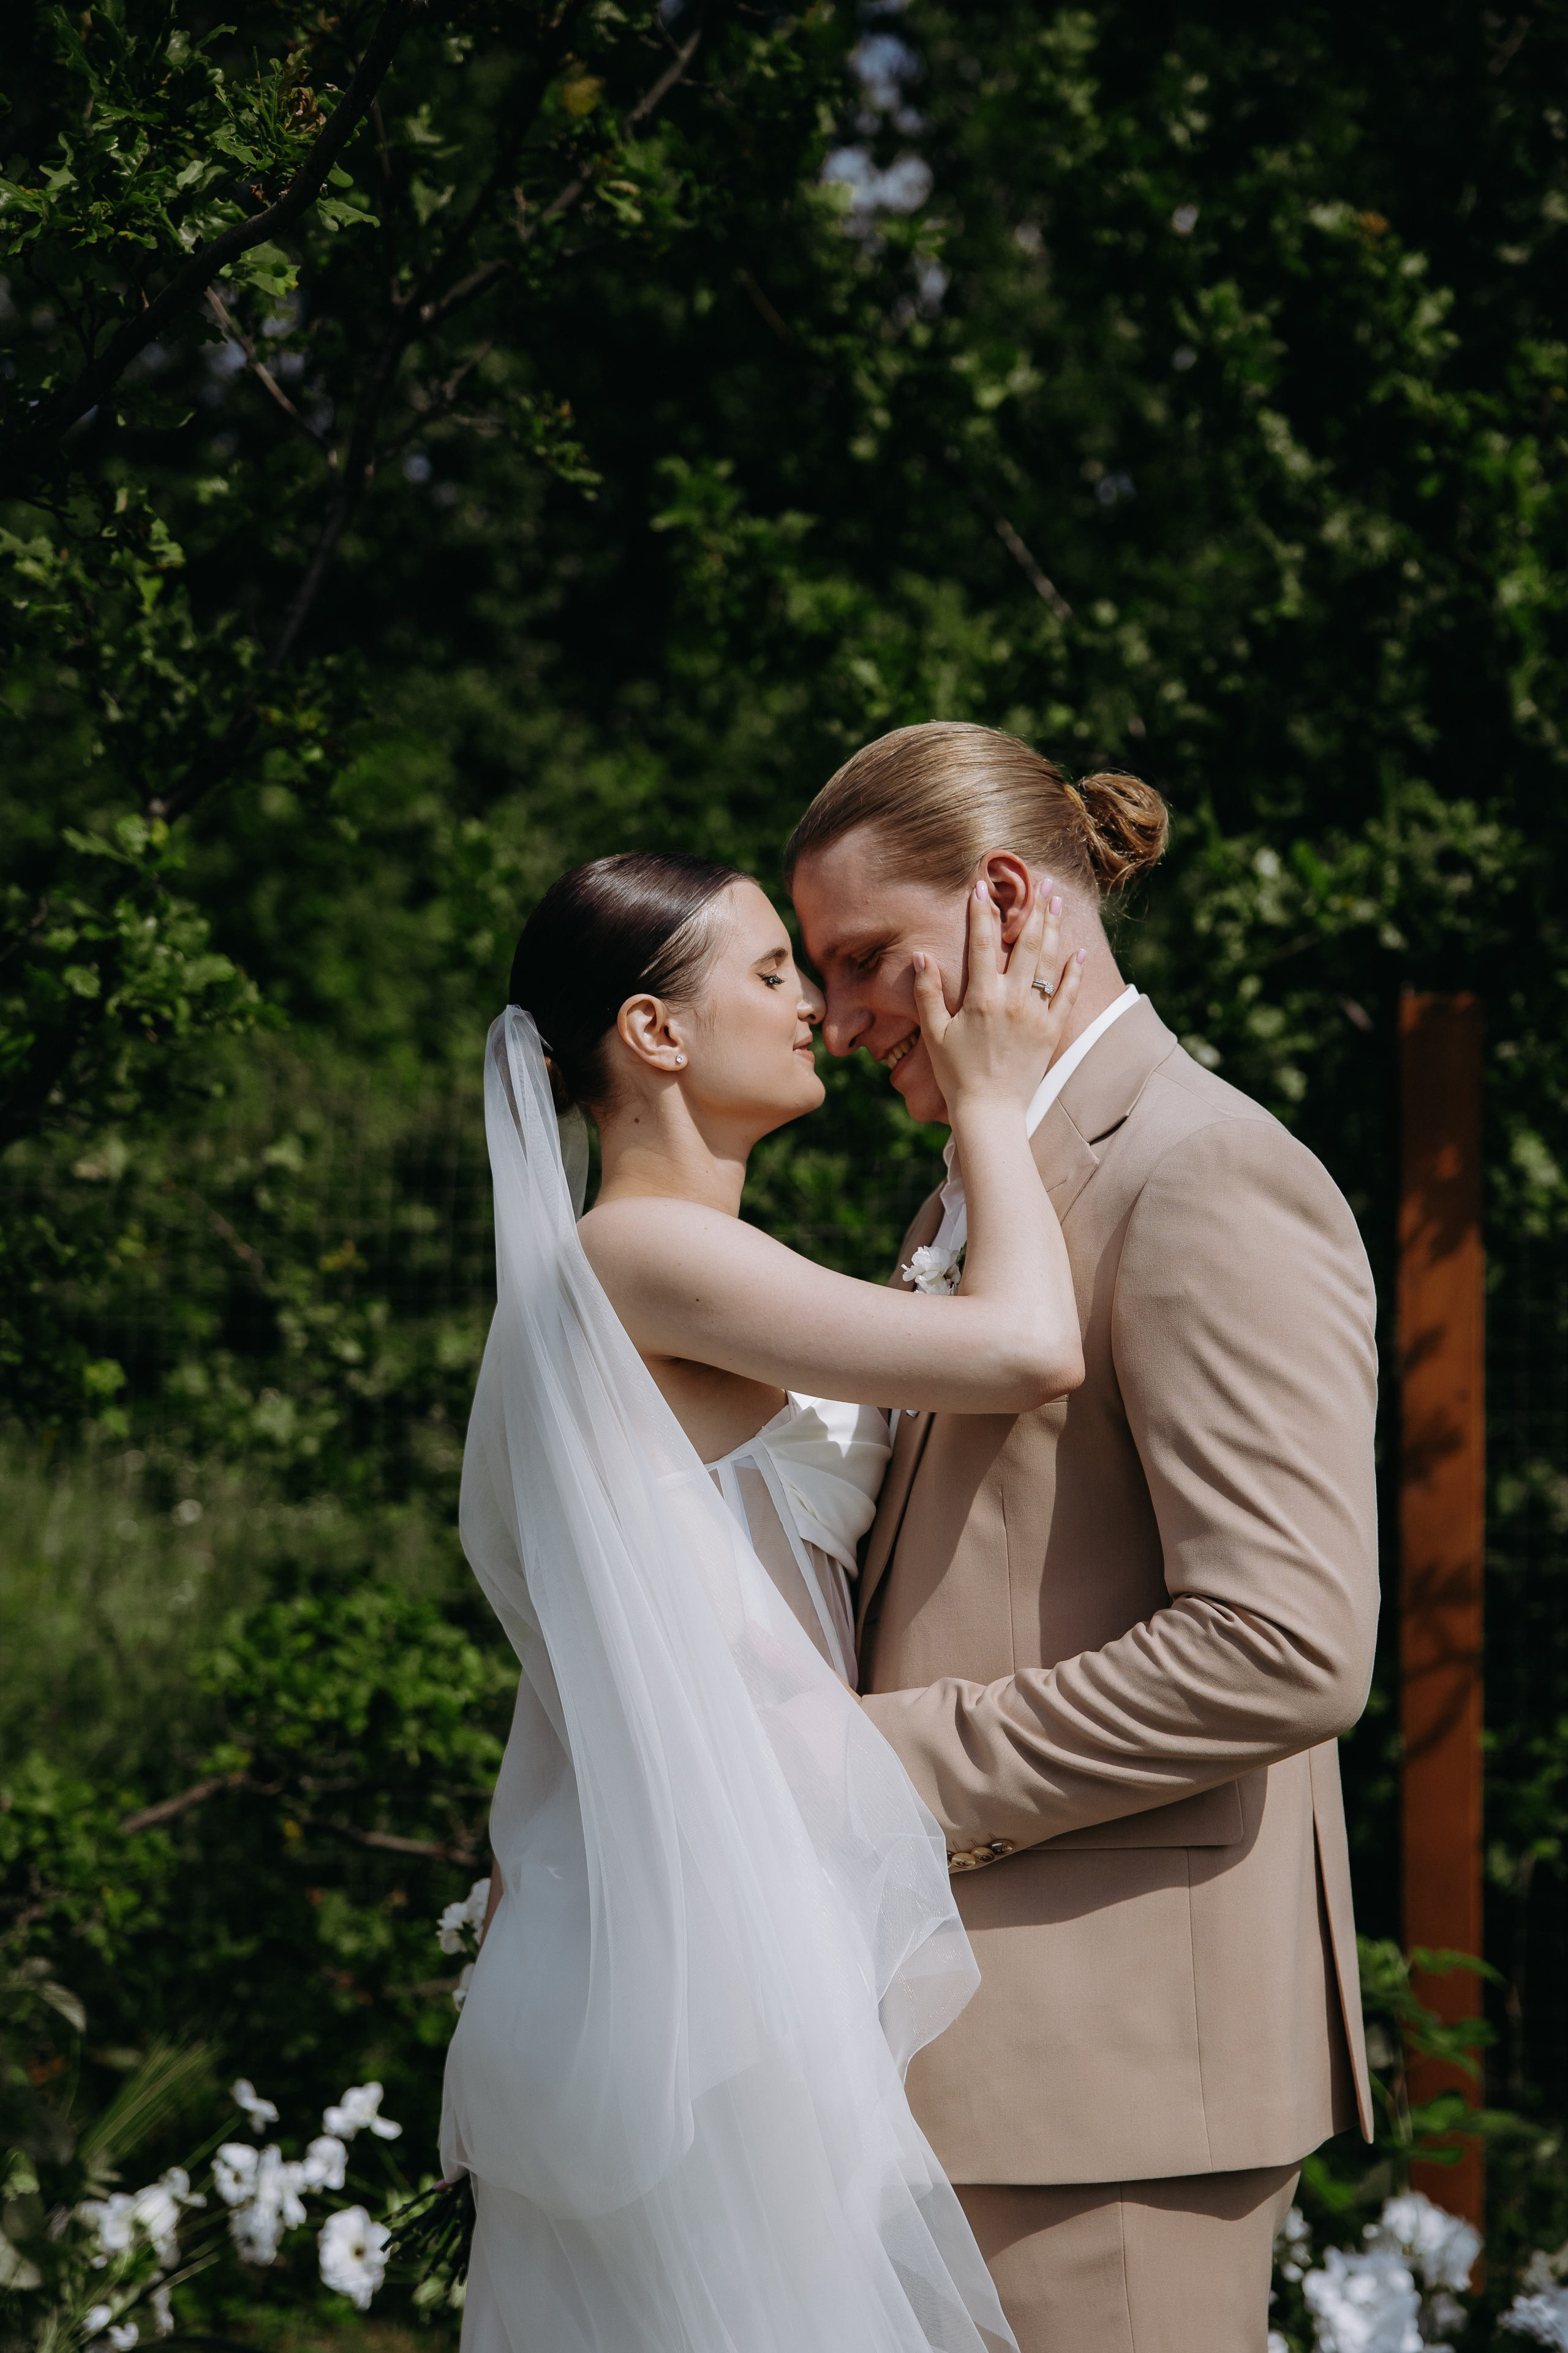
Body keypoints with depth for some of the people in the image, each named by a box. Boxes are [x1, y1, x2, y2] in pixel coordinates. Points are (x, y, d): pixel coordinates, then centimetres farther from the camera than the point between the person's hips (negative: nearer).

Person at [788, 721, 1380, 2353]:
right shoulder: (974, 1198, 20)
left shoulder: (1211, 1184, -12)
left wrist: (896, 1763, -17)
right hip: (980, 2030, 9)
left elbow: (1286, 1650, -21)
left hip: (1122, 2032, -9)